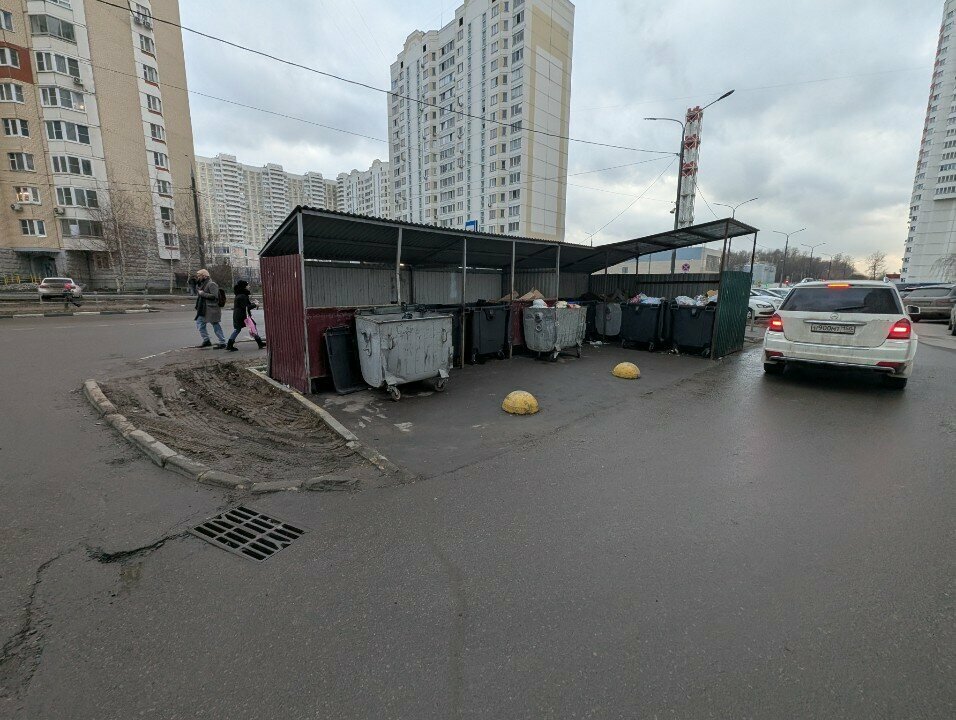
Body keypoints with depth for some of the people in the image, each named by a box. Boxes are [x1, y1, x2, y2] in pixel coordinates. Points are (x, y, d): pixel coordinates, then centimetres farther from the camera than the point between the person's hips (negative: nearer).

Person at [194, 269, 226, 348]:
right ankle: (206, 340, 16)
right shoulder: (202, 284, 16)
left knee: (216, 326, -4)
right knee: (199, 324, 9)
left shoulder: (211, 284, -13)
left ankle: (222, 343, 3)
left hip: (211, 309, -10)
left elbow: (214, 296, -23)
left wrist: (203, 294, -17)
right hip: (203, 309, 10)